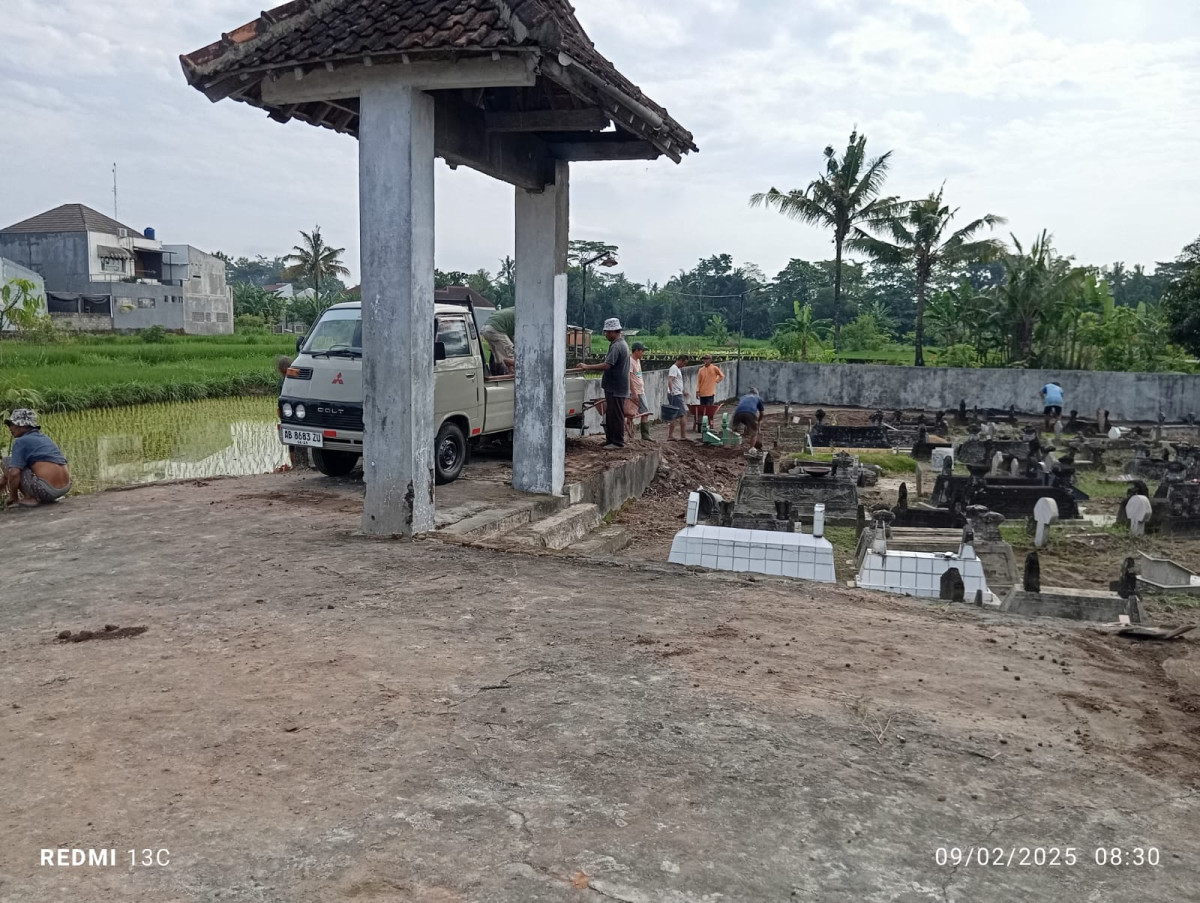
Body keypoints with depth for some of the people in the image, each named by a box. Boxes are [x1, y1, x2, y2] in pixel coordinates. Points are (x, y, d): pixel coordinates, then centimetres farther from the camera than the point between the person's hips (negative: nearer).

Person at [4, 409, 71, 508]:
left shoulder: (21, 441, -3)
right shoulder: (44, 438, 22)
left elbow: (14, 473, -14)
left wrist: (13, 497, 2)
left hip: (45, 489, -8)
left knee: (8, 461, 8)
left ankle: (30, 498, 4)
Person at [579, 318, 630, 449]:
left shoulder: (616, 346, -19)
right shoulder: (622, 344, 15)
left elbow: (607, 365, -29)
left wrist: (587, 367, -25)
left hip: (615, 388, -10)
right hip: (616, 387, 10)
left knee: (616, 415, -4)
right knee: (610, 414, 15)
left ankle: (618, 442, 1)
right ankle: (610, 439, 21)